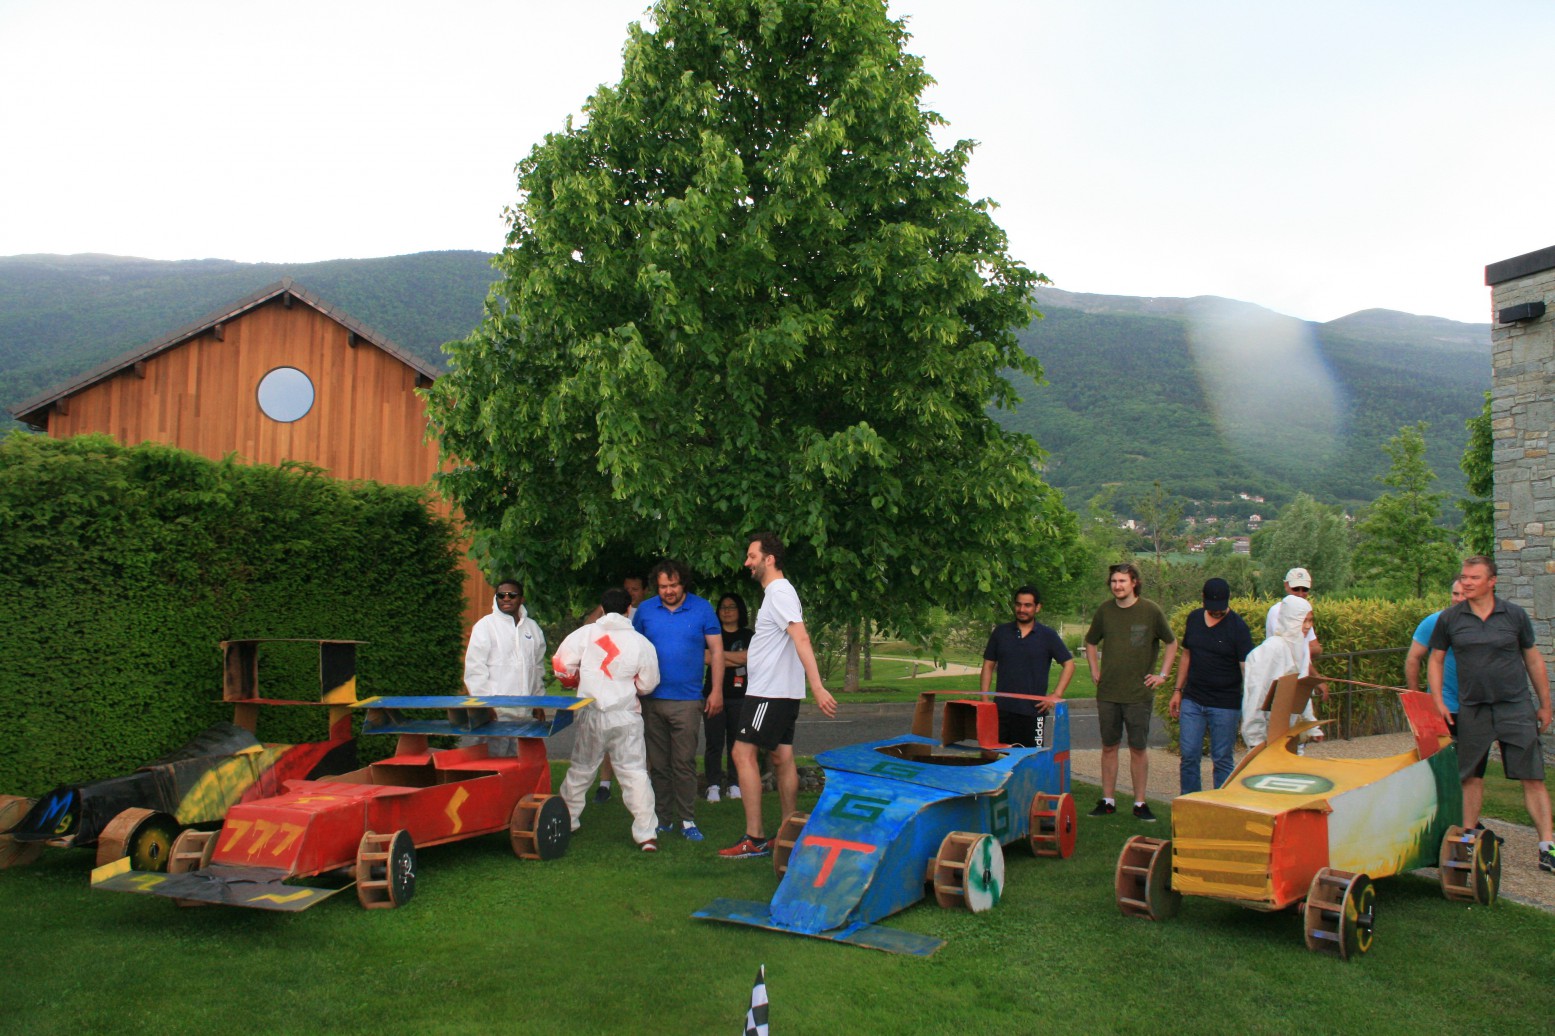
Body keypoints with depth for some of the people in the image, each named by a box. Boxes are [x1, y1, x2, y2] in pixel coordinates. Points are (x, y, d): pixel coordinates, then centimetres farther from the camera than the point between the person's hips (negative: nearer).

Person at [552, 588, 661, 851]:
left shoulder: (585, 633, -4)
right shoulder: (640, 642, -4)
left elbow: (562, 664, -2)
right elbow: (647, 684, 2)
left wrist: (574, 681, 19)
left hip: (590, 714, 1)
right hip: (625, 716, -1)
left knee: (581, 769, 18)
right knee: (635, 772, -1)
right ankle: (646, 834, -4)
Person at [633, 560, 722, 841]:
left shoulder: (702, 609, 0)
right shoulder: (645, 610, 6)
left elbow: (716, 651, 2)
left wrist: (717, 690, -4)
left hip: (687, 700, -2)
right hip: (652, 699, 2)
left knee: (684, 763, -4)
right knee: (658, 763, 8)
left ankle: (687, 820, 4)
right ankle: (662, 818, 18)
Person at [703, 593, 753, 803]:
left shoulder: (747, 636, 11)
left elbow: (746, 657, -7)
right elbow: (706, 658, -7)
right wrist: (734, 659, -7)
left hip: (739, 696, 1)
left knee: (736, 742, 1)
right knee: (714, 743, -4)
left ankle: (734, 785, 9)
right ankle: (713, 785, 1)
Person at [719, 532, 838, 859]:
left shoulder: (780, 593, -16)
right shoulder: (774, 593, 17)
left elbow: (801, 639, -28)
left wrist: (817, 687, -37)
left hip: (771, 692, -10)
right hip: (779, 691, 10)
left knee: (743, 753, -10)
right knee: (781, 758, 12)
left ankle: (755, 839, -9)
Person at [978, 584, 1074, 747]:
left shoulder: (1048, 636, 4)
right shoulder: (1000, 632, 9)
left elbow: (1068, 664, 6)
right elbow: (988, 665, 11)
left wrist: (1057, 695, -4)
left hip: (1033, 710, -1)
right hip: (1002, 709, 2)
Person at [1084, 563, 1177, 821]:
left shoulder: (1150, 611, -5)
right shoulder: (1105, 611, 4)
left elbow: (1172, 643, 7)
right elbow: (1091, 642, 20)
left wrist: (1162, 674, 2)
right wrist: (1095, 670, 10)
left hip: (1139, 693, -3)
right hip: (1107, 692, 3)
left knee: (1138, 748, 2)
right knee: (1109, 747, 8)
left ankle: (1140, 803, 11)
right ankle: (1107, 801, 16)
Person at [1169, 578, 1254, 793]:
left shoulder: (1237, 627, -9)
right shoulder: (1194, 618, 6)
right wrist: (1177, 691, 14)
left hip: (1225, 705, -4)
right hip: (1192, 701, 4)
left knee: (1222, 759, 3)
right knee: (1189, 755, 5)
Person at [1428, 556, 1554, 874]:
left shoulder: (1514, 615, 1)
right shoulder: (1449, 619, 1)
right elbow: (1436, 660, 10)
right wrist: (1438, 702, 1)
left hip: (1516, 707, -1)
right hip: (1471, 710, 1)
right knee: (1472, 777, 8)